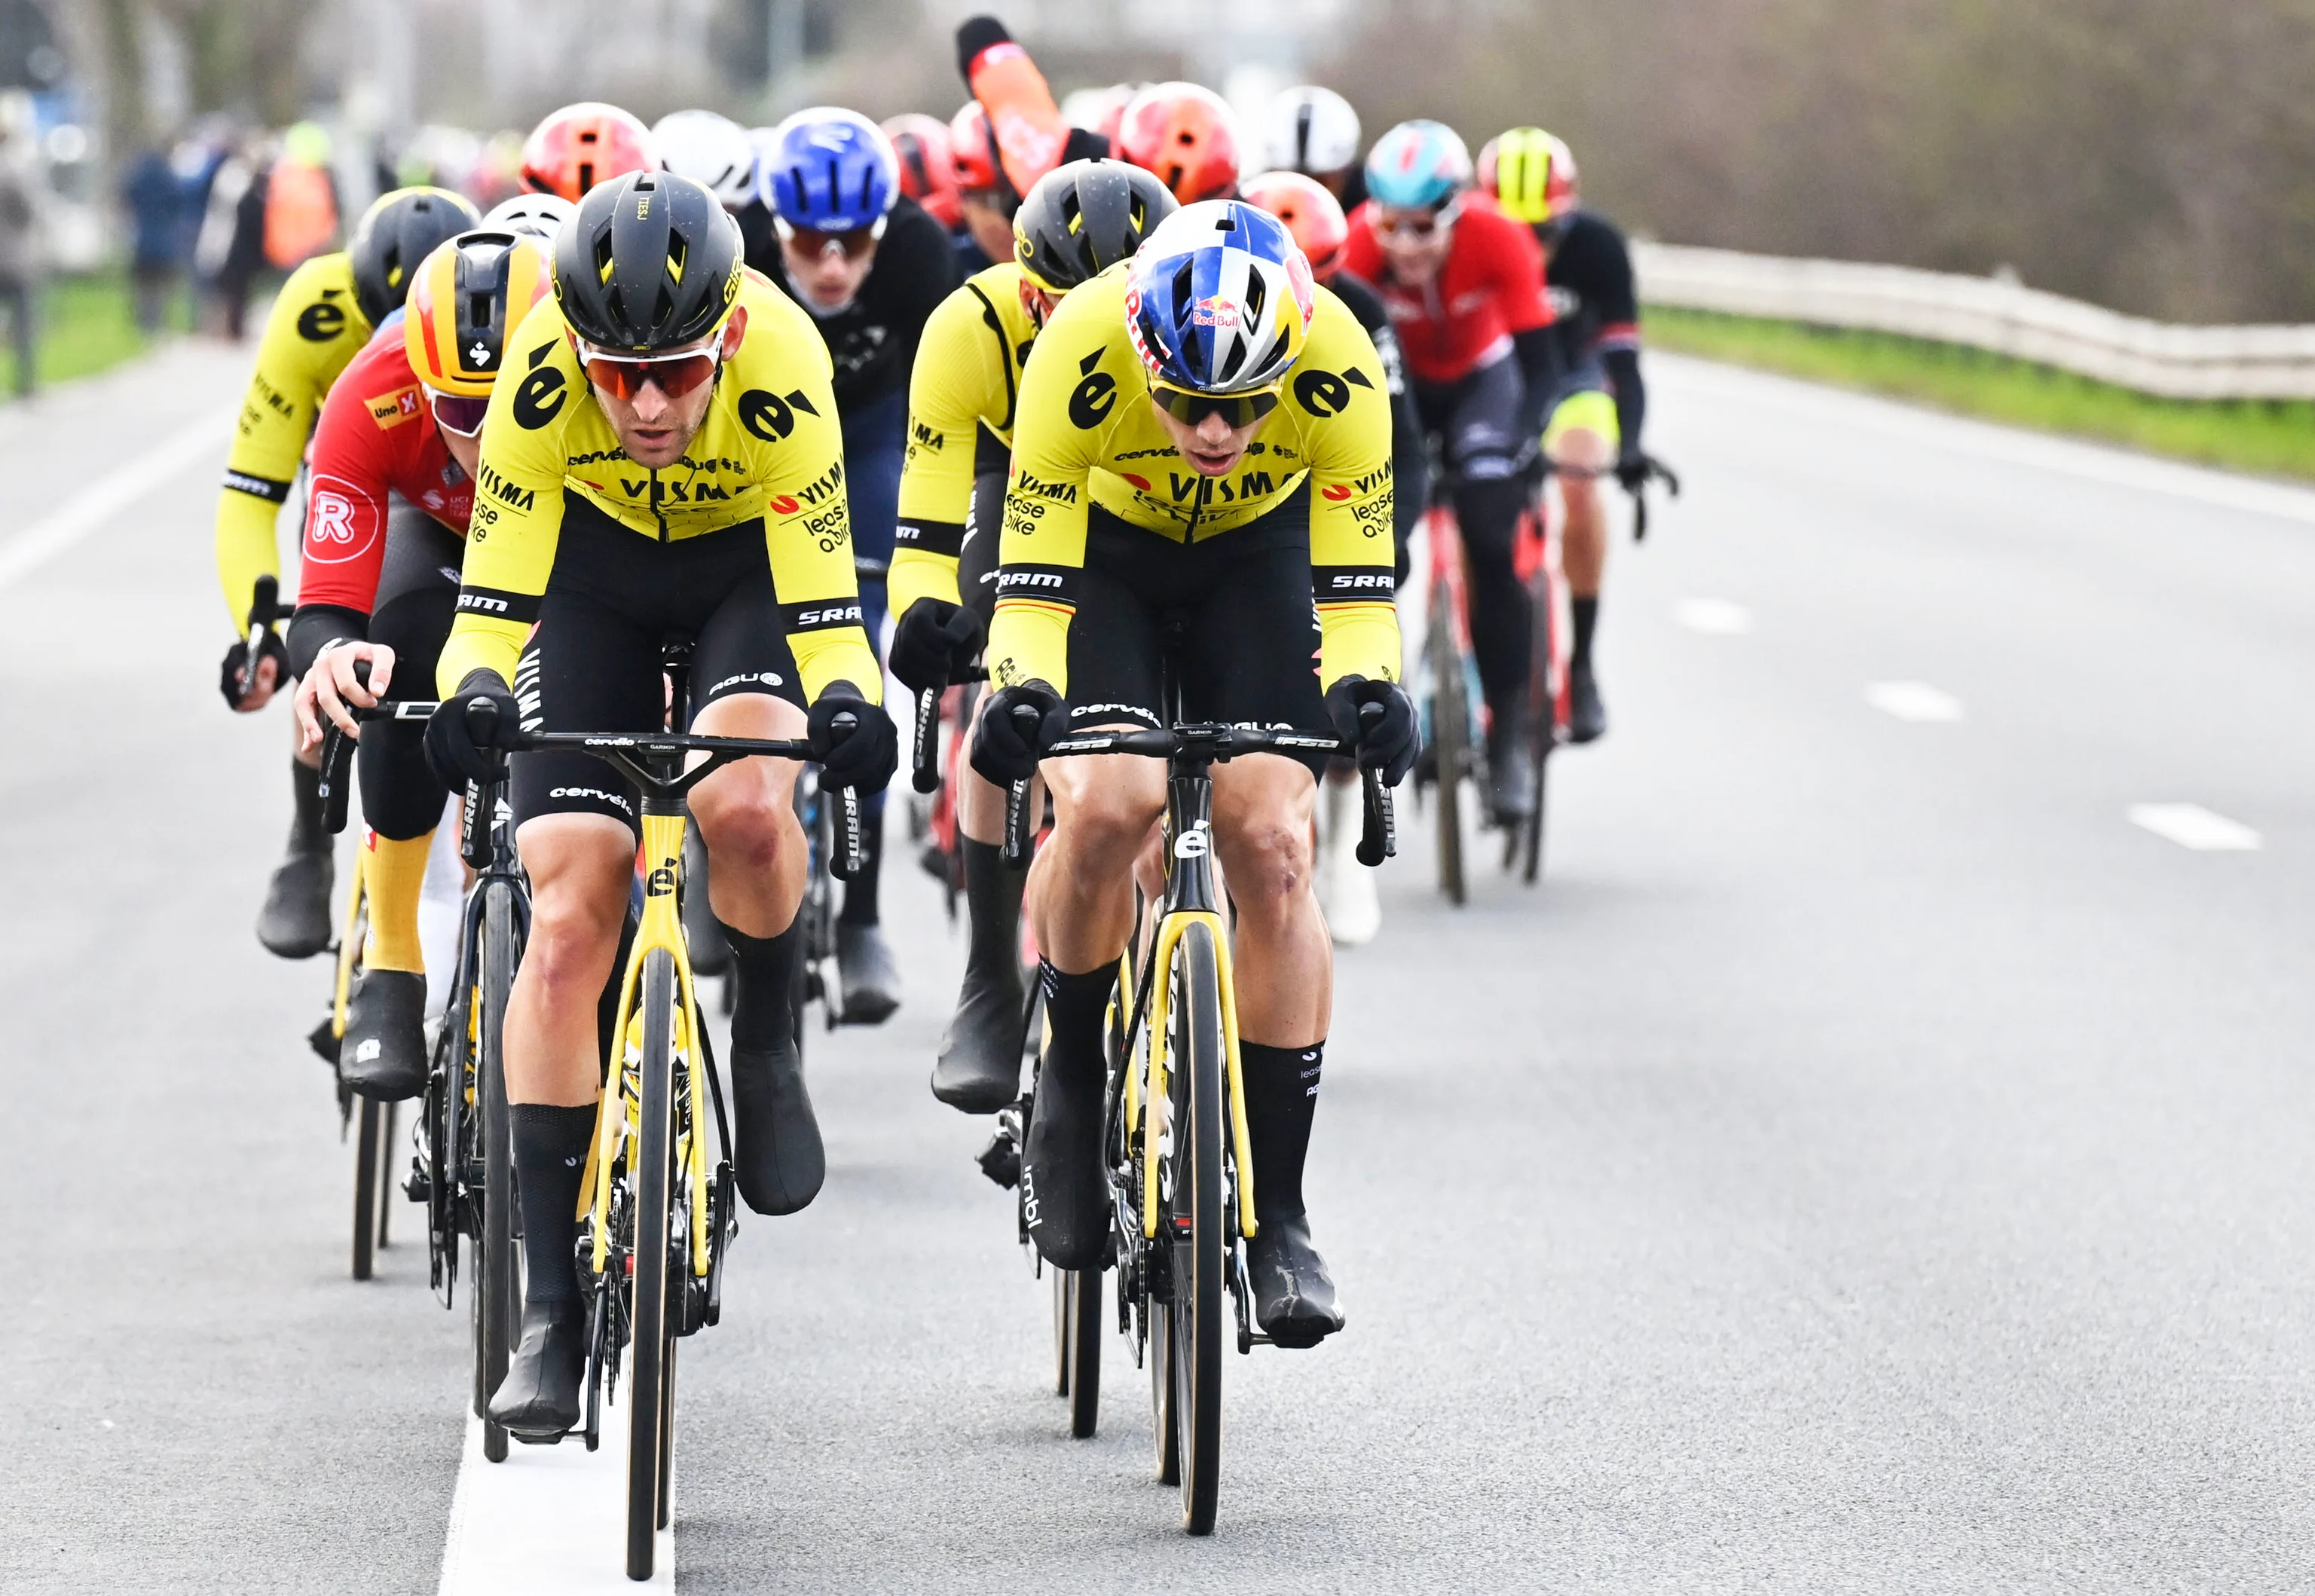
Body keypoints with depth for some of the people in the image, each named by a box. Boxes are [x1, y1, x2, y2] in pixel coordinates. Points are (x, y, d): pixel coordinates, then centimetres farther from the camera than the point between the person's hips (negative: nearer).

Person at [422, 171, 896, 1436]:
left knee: (742, 807, -33)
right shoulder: (543, 369, -31)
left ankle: (768, 1047, -1)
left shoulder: (780, 363, -35)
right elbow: (496, 592, -25)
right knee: (568, 914, -10)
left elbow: (821, 594, -31)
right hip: (596, 563, 1)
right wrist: (473, 691, -43)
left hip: (753, 559, -1)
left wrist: (846, 700, -48)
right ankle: (551, 1309, -6)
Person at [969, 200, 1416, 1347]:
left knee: (1272, 845, -14)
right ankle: (1070, 1078, 0)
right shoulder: (1081, 352, -36)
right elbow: (1031, 575, -28)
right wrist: (1021, 690, -47)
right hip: (1098, 538, -1)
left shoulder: (1337, 366, -33)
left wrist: (1366, 689, -42)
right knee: (1107, 802, -27)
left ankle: (1276, 1215, -6)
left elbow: (1354, 585, -23)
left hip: (1255, 548, 1)